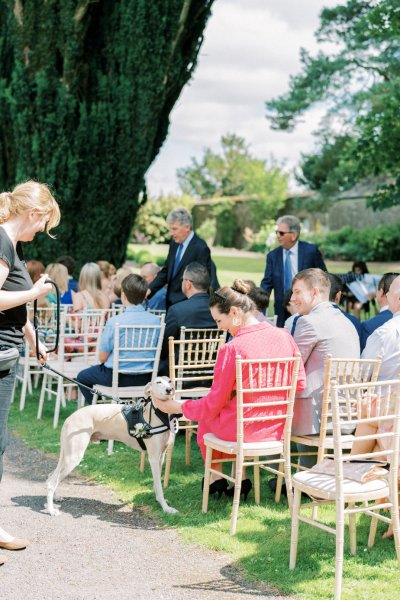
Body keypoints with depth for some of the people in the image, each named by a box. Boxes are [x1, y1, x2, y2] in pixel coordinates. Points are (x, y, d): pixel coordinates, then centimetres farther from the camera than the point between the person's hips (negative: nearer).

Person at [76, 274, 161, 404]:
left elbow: (103, 357, -10)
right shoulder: (155, 320, -9)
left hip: (118, 378, -5)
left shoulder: (114, 322, -20)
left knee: (82, 376, 22)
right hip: (145, 379, 5)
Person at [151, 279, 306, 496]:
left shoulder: (231, 349, -21)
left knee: (205, 418, 26)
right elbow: (300, 384, 5)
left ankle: (216, 476, 34)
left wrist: (176, 407, 1)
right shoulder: (284, 336, -6)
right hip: (278, 428, 6)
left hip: (241, 430, -5)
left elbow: (213, 405, -13)